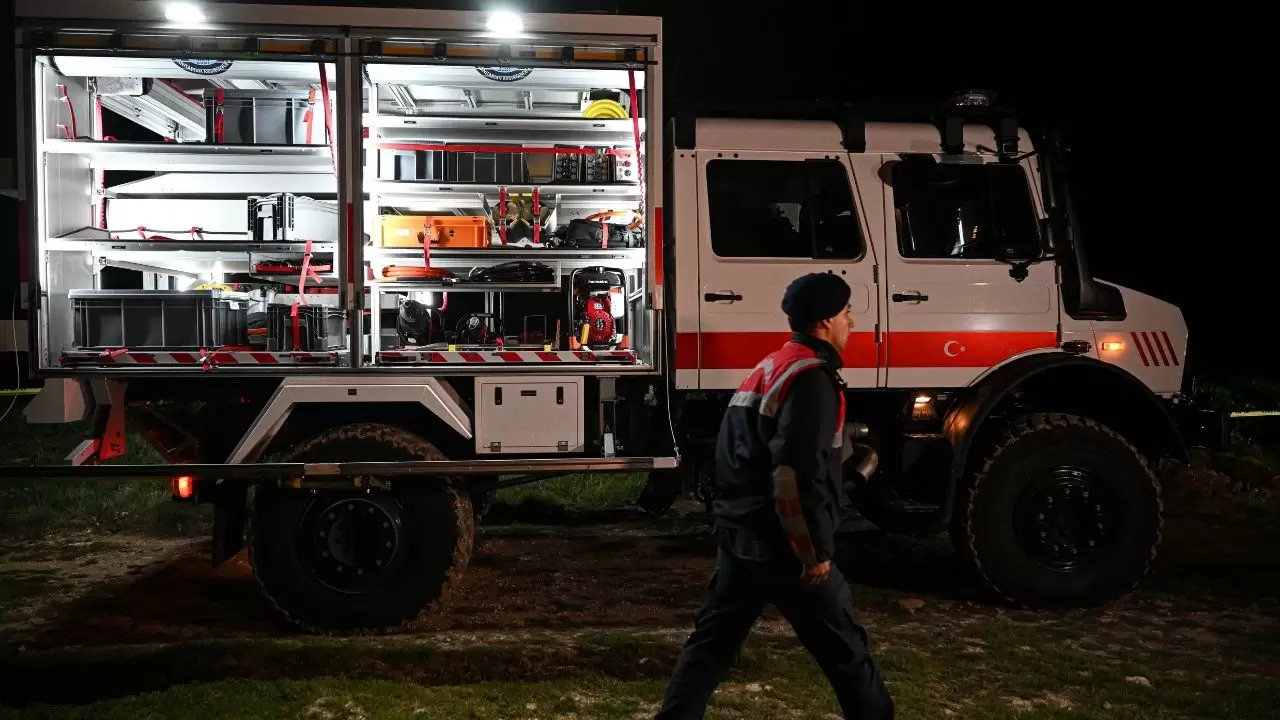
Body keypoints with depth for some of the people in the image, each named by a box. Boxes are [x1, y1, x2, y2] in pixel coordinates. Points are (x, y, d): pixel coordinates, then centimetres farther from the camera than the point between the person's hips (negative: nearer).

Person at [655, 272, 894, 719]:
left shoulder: (770, 368, 14)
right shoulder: (811, 378, -16)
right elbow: (796, 476, -24)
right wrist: (815, 553, -17)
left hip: (740, 536, 9)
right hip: (782, 545, -9)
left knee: (712, 641, 12)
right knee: (843, 647, 7)